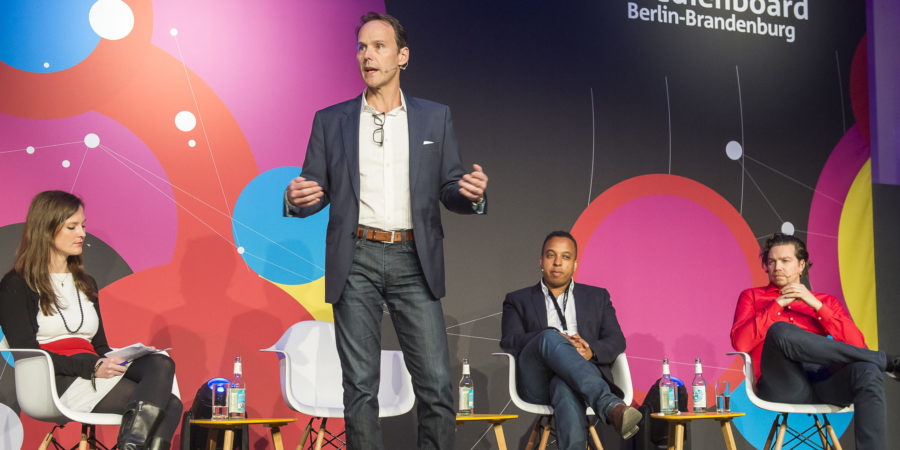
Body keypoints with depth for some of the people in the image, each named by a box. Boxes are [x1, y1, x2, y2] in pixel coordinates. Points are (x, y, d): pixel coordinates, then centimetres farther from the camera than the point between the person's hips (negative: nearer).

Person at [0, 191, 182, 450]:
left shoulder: (85, 284, 27)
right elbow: (27, 352, -6)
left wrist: (112, 363, -1)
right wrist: (91, 367, -18)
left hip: (96, 374, 7)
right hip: (58, 381, -6)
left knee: (161, 363, -31)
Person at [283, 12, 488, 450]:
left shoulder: (435, 118, 10)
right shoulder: (330, 121, 9)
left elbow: (450, 190, 9)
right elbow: (315, 191, 9)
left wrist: (472, 194, -14)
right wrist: (296, 198, -15)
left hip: (414, 260, 0)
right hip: (355, 261, 0)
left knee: (436, 384, -4)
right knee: (360, 386, 3)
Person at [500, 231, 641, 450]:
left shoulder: (597, 297, 27)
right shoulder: (519, 300, 24)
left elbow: (616, 341, 14)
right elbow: (509, 341, 5)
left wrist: (590, 351, -12)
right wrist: (556, 339, -14)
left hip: (582, 372, 1)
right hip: (537, 381, 0)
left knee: (565, 388, -40)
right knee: (550, 337, -36)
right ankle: (610, 406, -54)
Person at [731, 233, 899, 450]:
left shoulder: (826, 301, 26)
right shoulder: (752, 297, 23)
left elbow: (856, 344, 9)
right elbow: (740, 342, 3)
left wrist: (816, 305, 2)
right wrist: (778, 305, 1)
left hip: (825, 382, 2)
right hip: (783, 385, -2)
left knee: (867, 372, -33)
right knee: (780, 331, -33)